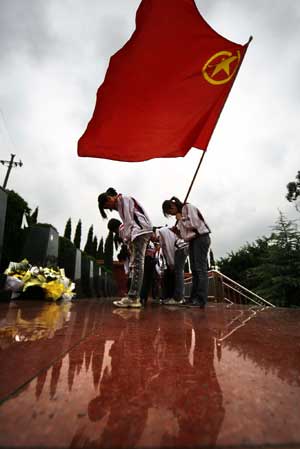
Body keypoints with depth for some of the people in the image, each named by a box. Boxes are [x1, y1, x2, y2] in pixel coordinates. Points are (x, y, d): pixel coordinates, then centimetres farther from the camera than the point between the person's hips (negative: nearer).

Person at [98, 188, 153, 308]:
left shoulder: (123, 199, 0)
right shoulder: (120, 203, 27)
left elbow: (129, 220, -10)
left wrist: (126, 238, -9)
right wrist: (128, 238, 9)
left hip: (141, 229, -10)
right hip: (138, 232, 10)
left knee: (137, 263, -16)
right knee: (136, 264, 2)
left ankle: (133, 298, -18)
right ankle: (134, 297, 1)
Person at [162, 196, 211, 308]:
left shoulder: (188, 207, -5)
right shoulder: (181, 213, 20)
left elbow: (193, 224, -18)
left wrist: (181, 218, -6)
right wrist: (177, 230, 4)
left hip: (201, 238, -9)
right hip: (192, 241, 9)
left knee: (200, 268, -15)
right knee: (195, 270, 3)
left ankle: (201, 300, -17)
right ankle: (194, 298, 3)